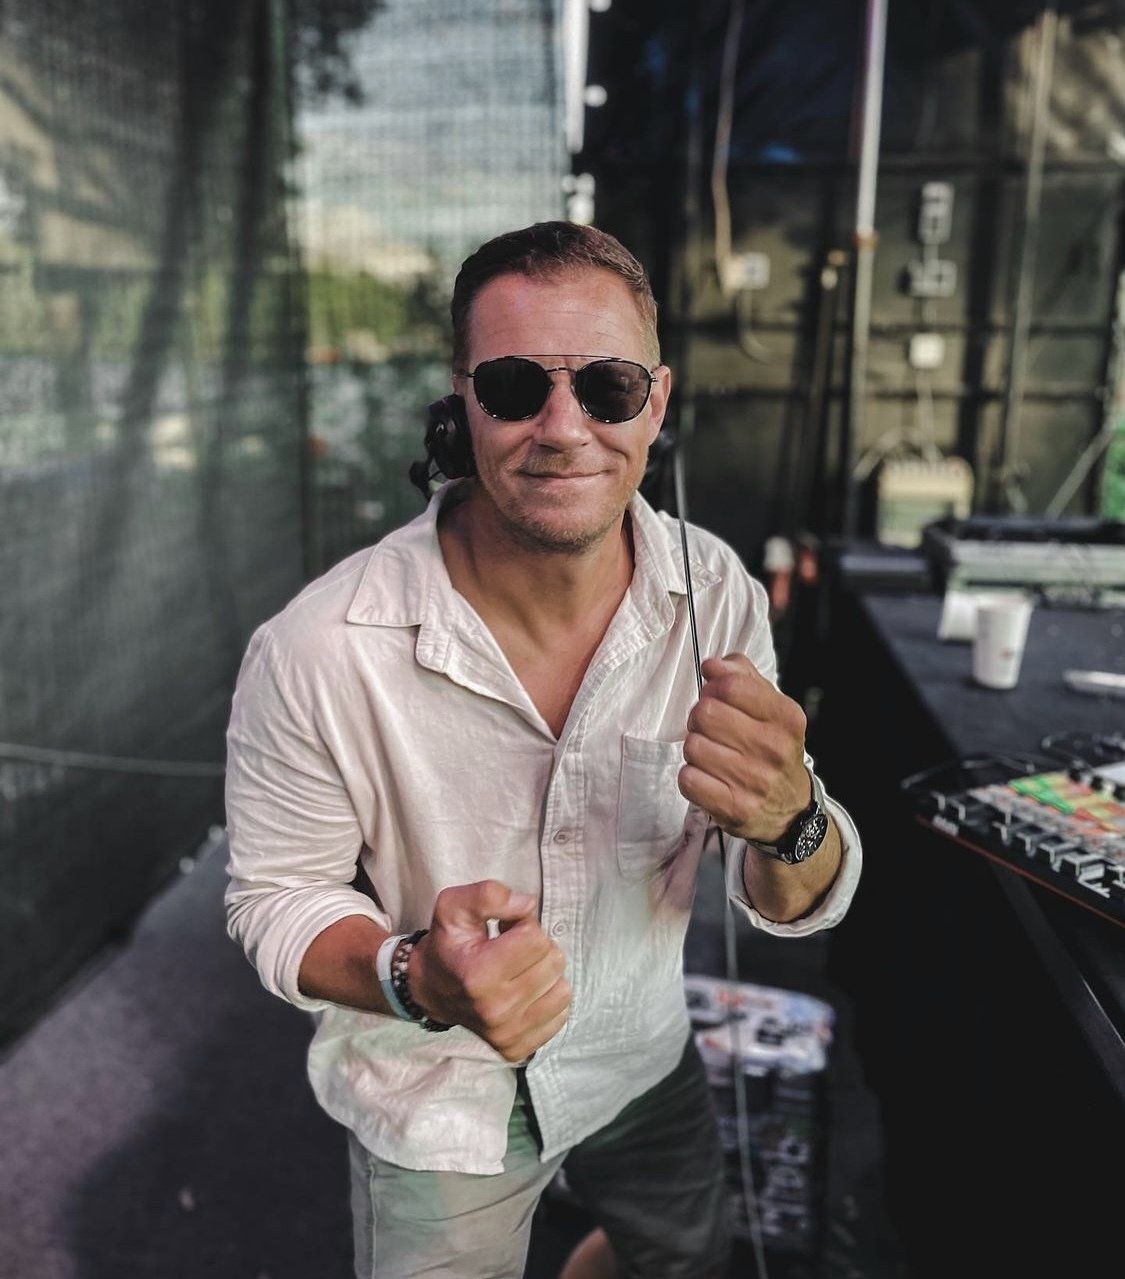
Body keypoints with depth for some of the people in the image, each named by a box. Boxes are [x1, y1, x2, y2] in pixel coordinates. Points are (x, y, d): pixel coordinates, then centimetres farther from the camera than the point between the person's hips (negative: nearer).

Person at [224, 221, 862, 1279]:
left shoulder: (716, 595, -19)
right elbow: (275, 897, -16)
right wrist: (415, 979, -38)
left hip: (644, 1061, 5)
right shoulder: (318, 652, -30)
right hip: (434, 1114, -4)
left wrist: (790, 825, -38)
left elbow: (800, 906, -13)